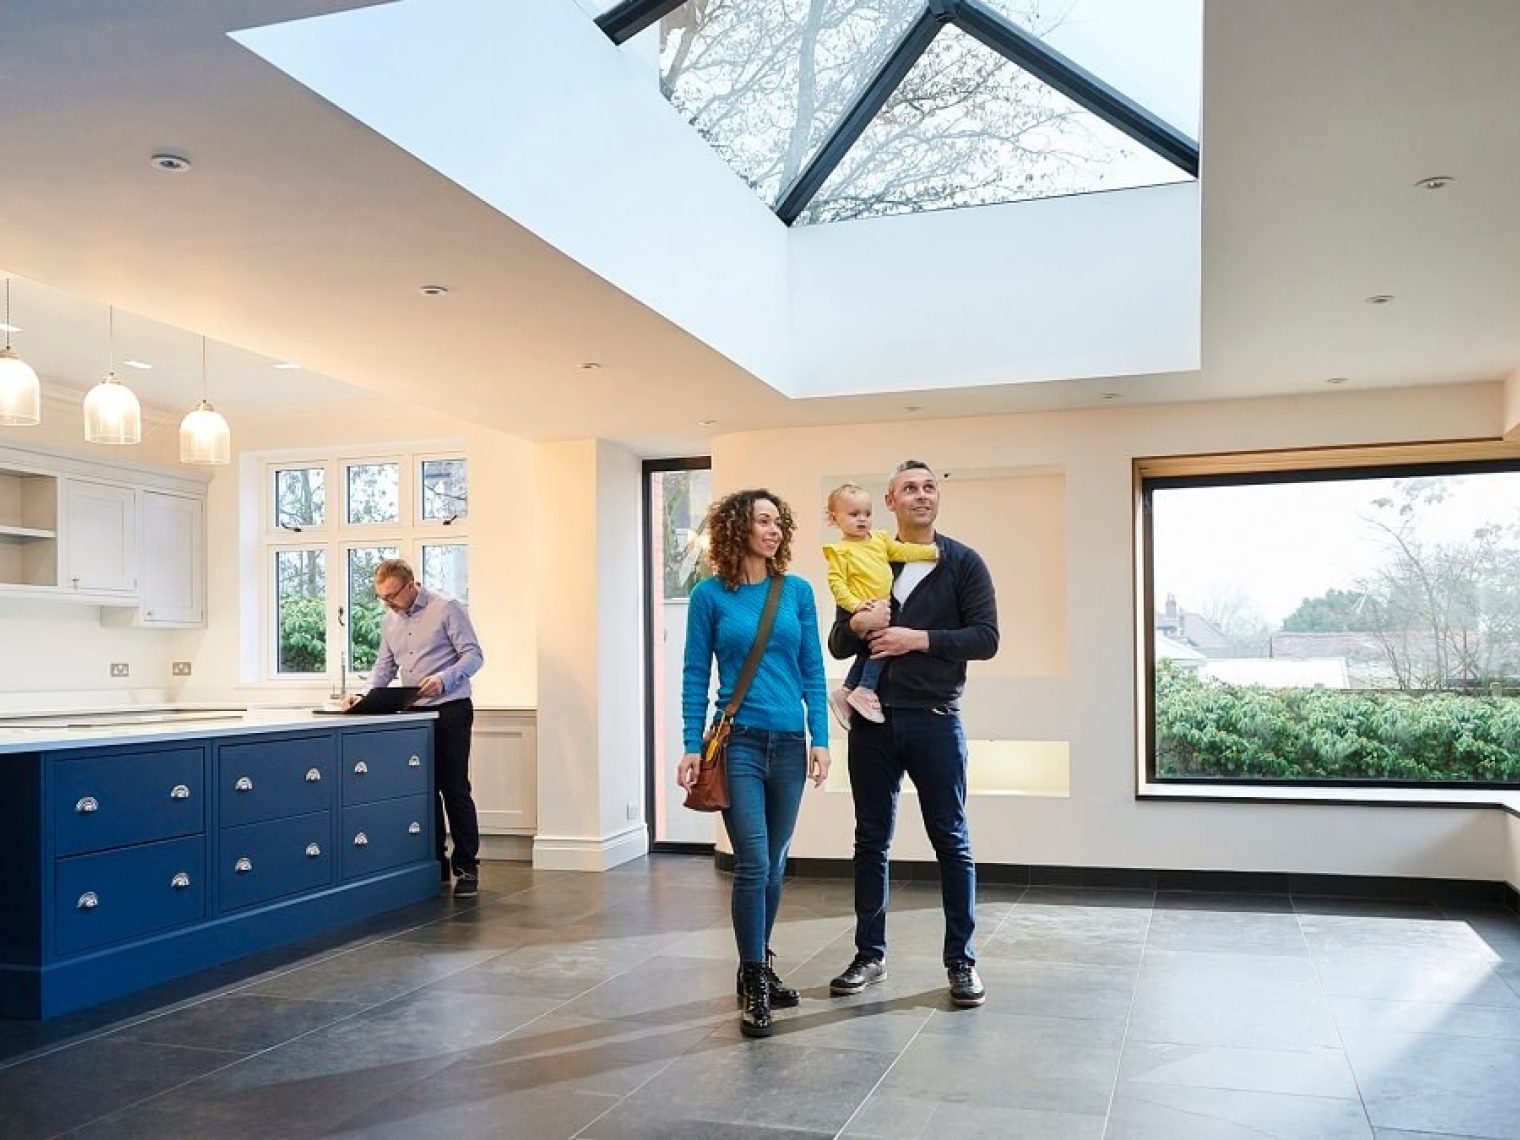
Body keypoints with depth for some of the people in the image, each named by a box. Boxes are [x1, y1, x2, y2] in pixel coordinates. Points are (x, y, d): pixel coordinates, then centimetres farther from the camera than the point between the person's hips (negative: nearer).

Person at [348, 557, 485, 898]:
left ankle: (466, 868, 1)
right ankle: (436, 863, 17)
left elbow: (474, 655, -10)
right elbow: (383, 668, 18)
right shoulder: (390, 622, 13)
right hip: (414, 715, 6)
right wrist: (365, 697, -1)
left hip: (450, 712, -6)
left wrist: (443, 679, -26)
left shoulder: (446, 608, -7)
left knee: (455, 790, -5)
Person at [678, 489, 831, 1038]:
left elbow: (813, 671, 6)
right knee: (753, 864, -8)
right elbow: (696, 675, 0)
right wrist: (692, 746, -5)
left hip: (789, 743, 3)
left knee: (774, 864, 13)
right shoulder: (710, 595, -1)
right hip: (738, 742, -3)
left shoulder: (797, 591, 5)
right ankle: (754, 985, 4)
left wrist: (820, 738, -1)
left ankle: (758, 967, 29)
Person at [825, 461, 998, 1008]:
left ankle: (961, 961, 14)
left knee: (951, 841, 3)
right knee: (871, 841, 10)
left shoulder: (964, 563, 2)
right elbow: (837, 645, 10)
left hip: (935, 721, -3)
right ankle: (869, 954, 22)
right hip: (873, 721, 3)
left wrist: (918, 638, -17)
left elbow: (985, 638, -7)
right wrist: (857, 624, -12)